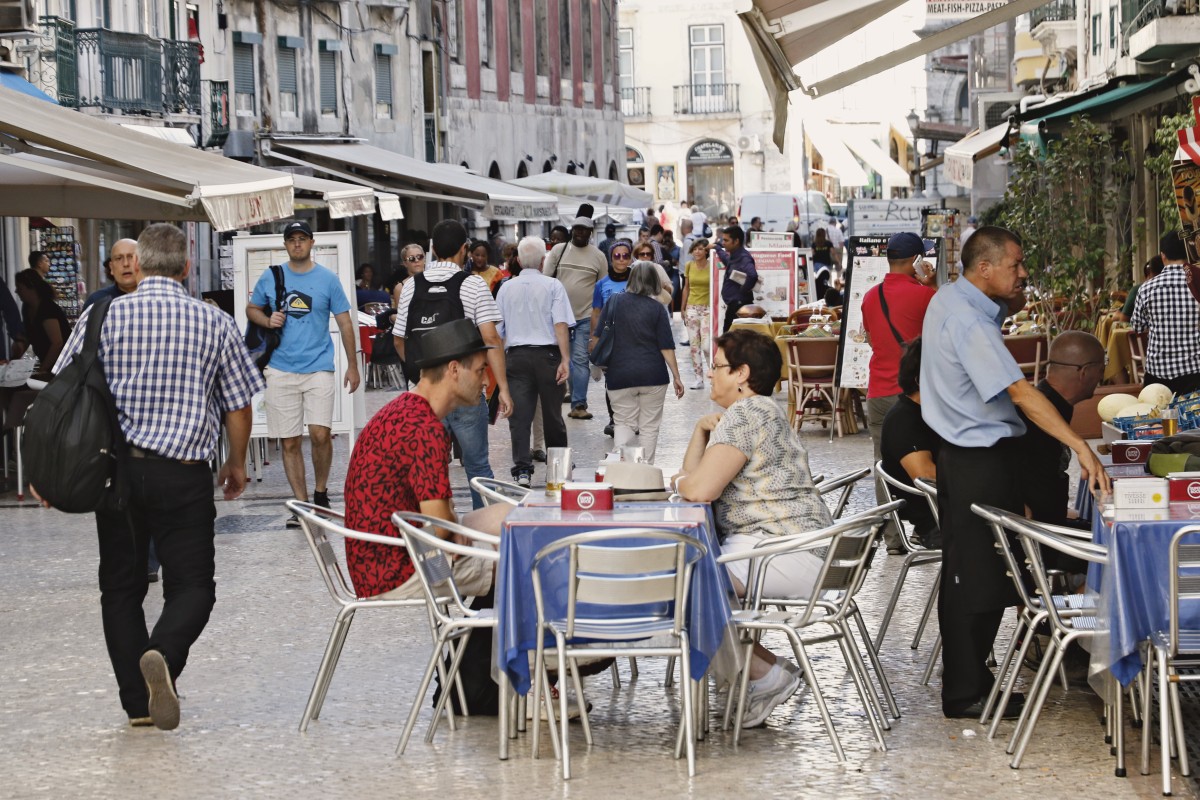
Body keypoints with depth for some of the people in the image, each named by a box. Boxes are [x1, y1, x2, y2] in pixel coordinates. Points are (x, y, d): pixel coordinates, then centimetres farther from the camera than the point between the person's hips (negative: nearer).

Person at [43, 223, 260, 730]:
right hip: (183, 474, -2)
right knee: (192, 585, 4)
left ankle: (137, 703, 12)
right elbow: (239, 406, 5)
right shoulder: (214, 323, 0)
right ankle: (163, 655, -26)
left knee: (121, 587, 13)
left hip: (116, 469, 2)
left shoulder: (104, 317, 0)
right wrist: (237, 464, 21)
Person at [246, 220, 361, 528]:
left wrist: (352, 366, 3)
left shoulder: (328, 279, 2)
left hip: (318, 367, -2)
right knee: (289, 442, 3)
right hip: (281, 370, 2)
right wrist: (267, 321, -6)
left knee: (320, 434, -14)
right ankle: (301, 503, 12)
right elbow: (252, 309, 17)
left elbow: (345, 323, 6)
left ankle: (321, 491, 10)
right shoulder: (270, 277, 6)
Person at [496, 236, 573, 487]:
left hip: (515, 356, 1)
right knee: (552, 415, 10)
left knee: (519, 415, -3)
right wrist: (565, 359, -13)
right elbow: (561, 324, -11)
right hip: (547, 354, -1)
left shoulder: (506, 288, 8)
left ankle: (522, 469, -14)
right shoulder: (553, 286, -1)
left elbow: (496, 329, 11)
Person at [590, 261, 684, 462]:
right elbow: (666, 347, -5)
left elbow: (597, 338, 4)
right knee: (649, 426, 9)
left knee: (623, 422, 11)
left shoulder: (613, 302, 0)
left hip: (620, 375, 1)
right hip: (652, 374, -1)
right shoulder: (657, 308, -4)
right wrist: (676, 377, 2)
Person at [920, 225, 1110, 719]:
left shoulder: (950, 299, 8)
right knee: (976, 580, -4)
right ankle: (966, 694, 1)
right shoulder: (968, 322, -24)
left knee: (968, 576, 16)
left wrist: (1005, 304, 5)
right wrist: (1081, 448, -33)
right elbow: (1020, 391, -30)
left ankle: (966, 679, 24)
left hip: (964, 453, 10)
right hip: (979, 461, -10)